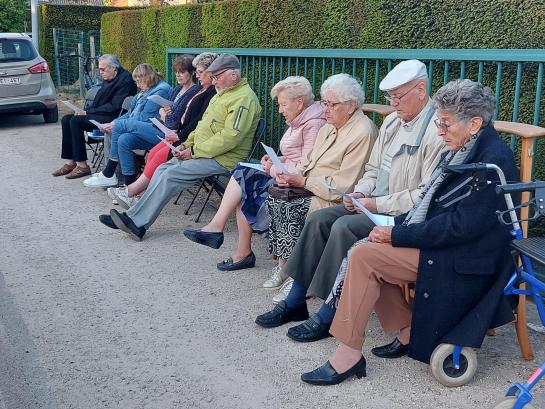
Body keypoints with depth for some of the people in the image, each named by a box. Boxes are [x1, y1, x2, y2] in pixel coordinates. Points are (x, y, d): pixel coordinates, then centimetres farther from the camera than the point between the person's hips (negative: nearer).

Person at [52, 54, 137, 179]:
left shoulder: (125, 80, -13)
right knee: (66, 119, -2)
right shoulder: (108, 79, 18)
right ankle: (69, 162, -3)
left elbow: (114, 106, -19)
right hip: (100, 115, 10)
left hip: (113, 118, -10)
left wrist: (88, 112, -16)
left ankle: (82, 165, -18)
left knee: (76, 121, -23)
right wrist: (86, 111, 2)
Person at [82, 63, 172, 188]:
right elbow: (130, 113, 23)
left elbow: (144, 118, -13)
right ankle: (129, 184, -18)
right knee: (124, 139, -18)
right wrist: (113, 123, 6)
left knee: (120, 126, -22)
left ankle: (108, 175, -12)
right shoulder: (145, 92, 24)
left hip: (157, 132, -9)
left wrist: (117, 124, -8)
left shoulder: (161, 90, -7)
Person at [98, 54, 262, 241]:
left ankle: (136, 222, -14)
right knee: (163, 169, -5)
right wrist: (187, 145, 7)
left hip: (222, 158, -10)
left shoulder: (244, 98, -14)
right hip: (200, 151, 10)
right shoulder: (222, 94, 19)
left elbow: (230, 137, -23)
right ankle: (134, 220, -9)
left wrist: (195, 151, -18)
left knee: (170, 175, -20)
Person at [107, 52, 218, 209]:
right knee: (153, 153, -7)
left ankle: (131, 191, -13)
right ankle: (133, 192, -12)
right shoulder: (201, 89, 20)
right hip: (182, 134, 10)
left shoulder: (213, 93, -11)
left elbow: (200, 120, -18)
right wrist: (176, 130, 6)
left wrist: (179, 135, -15)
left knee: (161, 155, -19)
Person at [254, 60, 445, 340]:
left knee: (344, 227, -27)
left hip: (404, 213, -9)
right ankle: (295, 300, 1)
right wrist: (360, 193, 0)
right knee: (318, 220, -6)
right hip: (376, 203, 9)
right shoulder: (391, 121, 13)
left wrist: (379, 204, -20)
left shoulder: (436, 130, -15)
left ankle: (328, 316, -15)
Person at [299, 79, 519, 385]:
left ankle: (348, 356, -11)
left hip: (460, 260, -10)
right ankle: (408, 334, 9)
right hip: (439, 242, 10)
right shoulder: (463, 151, 10)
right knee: (365, 253, -1)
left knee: (365, 257, -19)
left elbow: (462, 225, -24)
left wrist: (397, 235, -19)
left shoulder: (494, 160, -18)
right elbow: (431, 204, 15)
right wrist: (396, 224, -2)